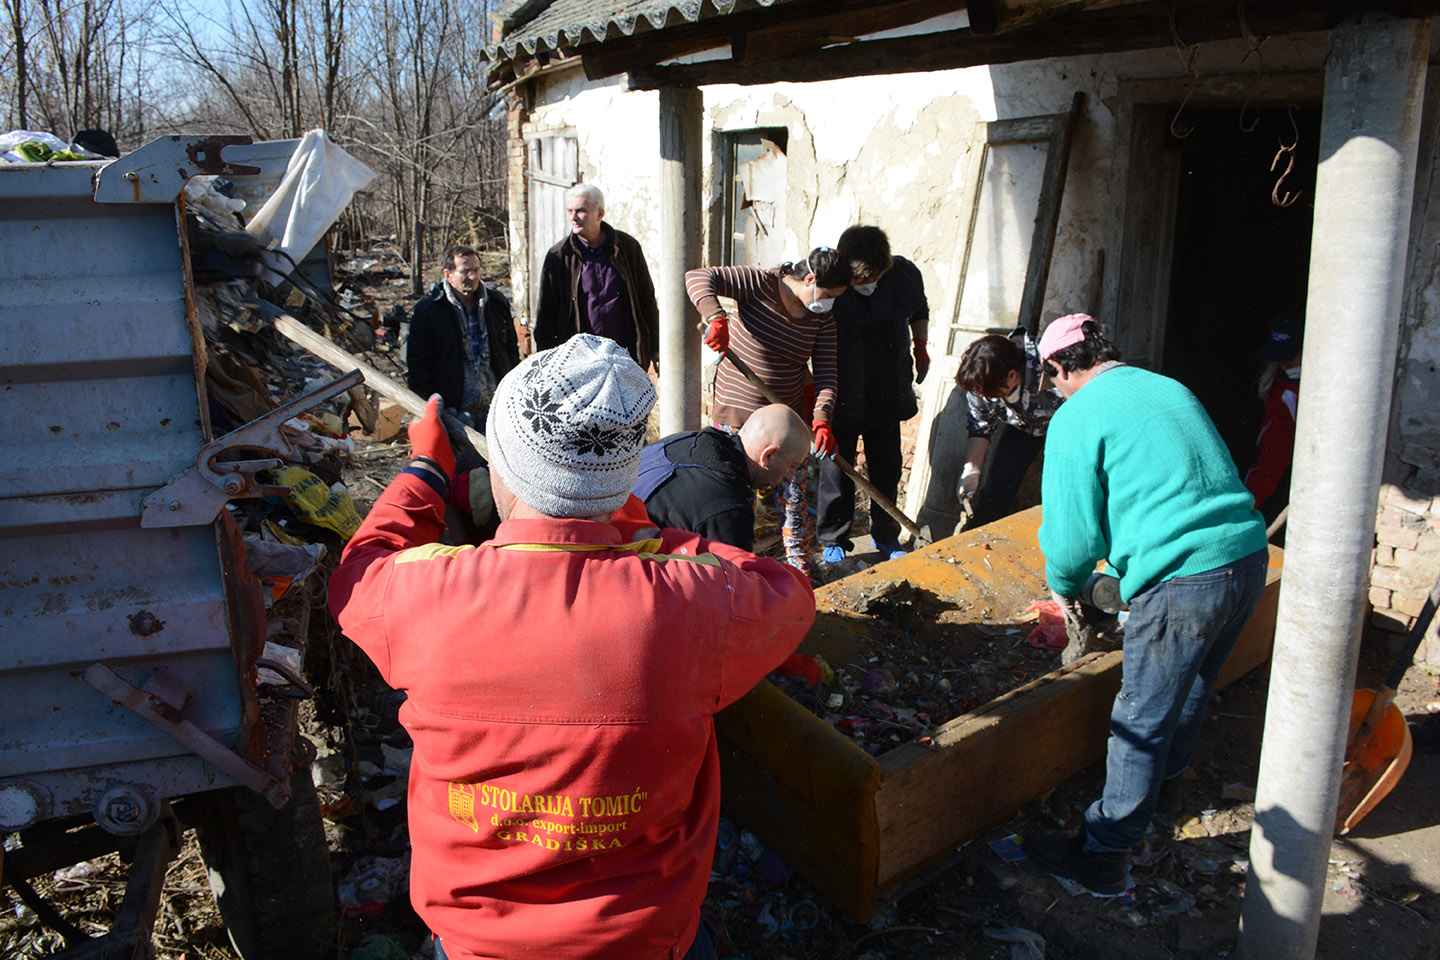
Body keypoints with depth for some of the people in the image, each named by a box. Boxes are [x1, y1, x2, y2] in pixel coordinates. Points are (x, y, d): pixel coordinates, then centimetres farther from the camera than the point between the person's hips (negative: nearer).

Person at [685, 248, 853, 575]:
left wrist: (822, 418, -23)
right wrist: (717, 319, -43)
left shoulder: (822, 319, -1)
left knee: (794, 498, 10)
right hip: (737, 413, -4)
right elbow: (698, 278, -25)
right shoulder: (758, 284, -15)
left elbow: (826, 374, -6)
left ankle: (800, 569, 26)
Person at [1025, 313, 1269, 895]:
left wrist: (1064, 587, 14)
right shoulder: (1168, 388, 17)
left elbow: (1073, 528, -7)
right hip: (1249, 555, 8)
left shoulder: (1076, 418, -5)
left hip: (1182, 579, -8)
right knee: (1191, 688, 28)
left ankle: (1103, 857, 12)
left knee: (1141, 720, 2)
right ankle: (1165, 779, 51)